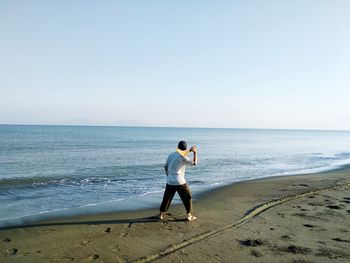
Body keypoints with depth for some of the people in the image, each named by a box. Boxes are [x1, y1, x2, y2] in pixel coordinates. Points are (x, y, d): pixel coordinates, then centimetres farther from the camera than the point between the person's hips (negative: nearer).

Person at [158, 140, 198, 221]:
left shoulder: (171, 154, 6)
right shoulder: (183, 157, -11)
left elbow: (165, 166, 13)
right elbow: (194, 163, -5)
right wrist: (195, 152, 3)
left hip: (170, 182, 5)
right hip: (180, 182, -5)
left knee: (166, 198, 17)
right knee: (188, 197, 10)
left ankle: (160, 214, 23)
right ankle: (189, 215, 12)